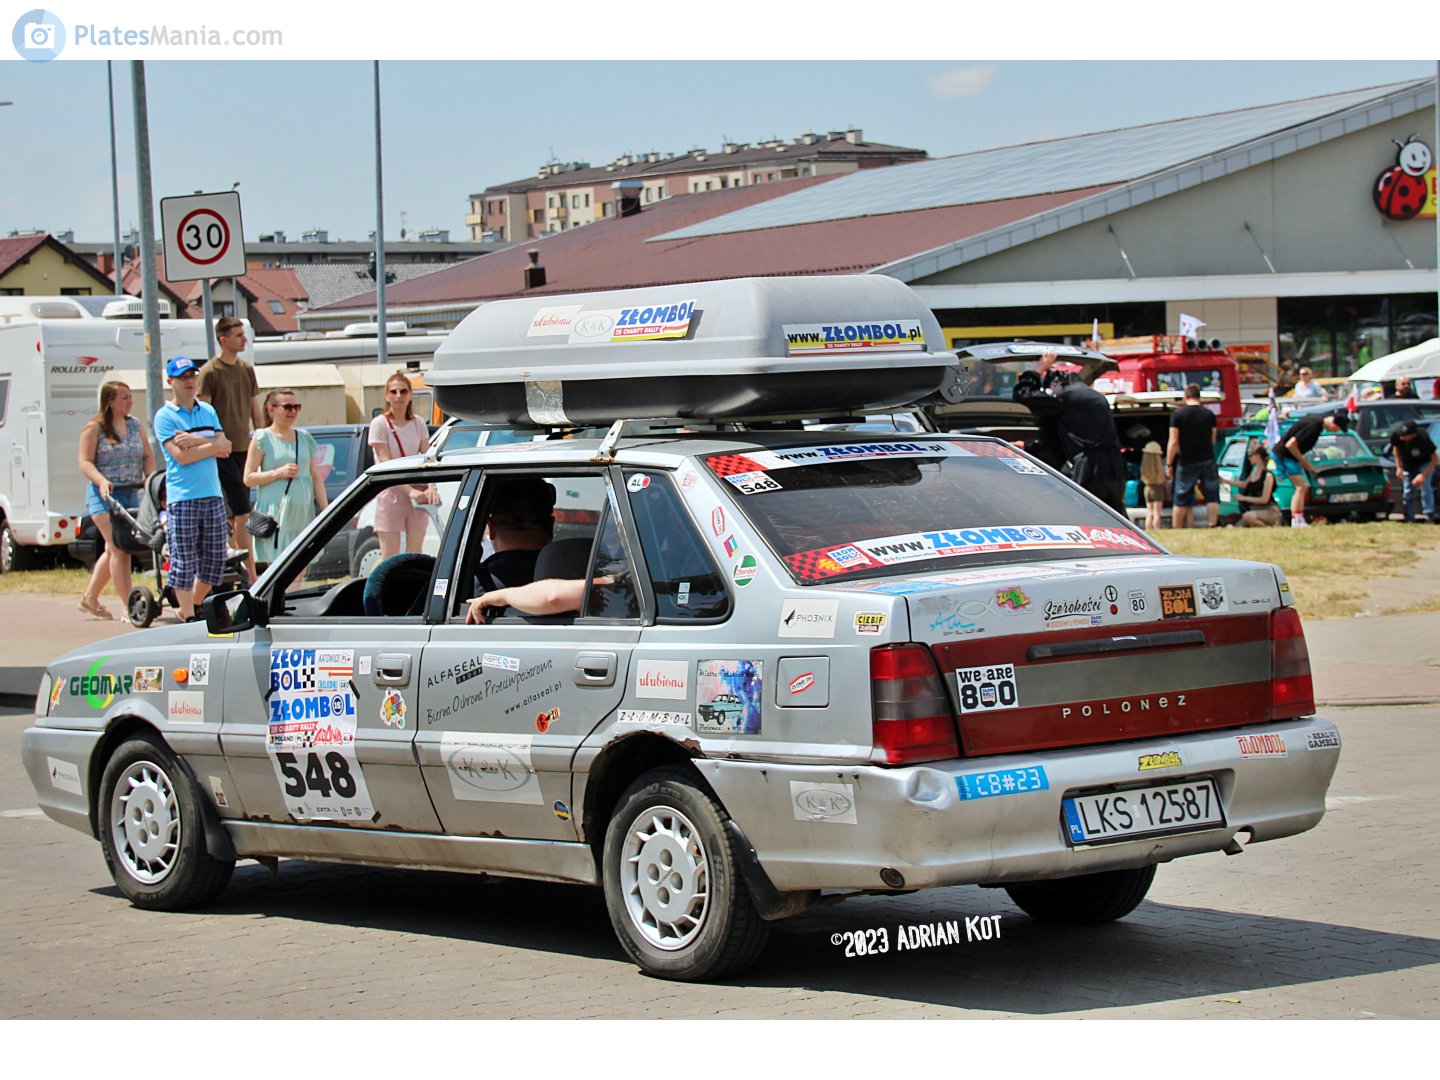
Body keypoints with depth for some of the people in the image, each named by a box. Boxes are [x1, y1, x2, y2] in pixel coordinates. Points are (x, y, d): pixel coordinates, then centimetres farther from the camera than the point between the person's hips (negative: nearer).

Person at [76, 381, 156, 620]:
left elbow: (148, 456, 14)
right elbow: (85, 462, -9)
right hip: (104, 495, -7)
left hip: (131, 495, 7)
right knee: (120, 549, -13)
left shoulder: (134, 425, 12)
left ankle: (90, 598, 29)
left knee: (113, 550, 13)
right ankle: (129, 607, -12)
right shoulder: (94, 428, -5)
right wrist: (102, 481, -26)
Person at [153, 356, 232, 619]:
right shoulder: (165, 417, -2)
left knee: (215, 557, 6)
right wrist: (212, 446, -5)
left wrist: (195, 441, -12)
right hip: (182, 497, -5)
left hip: (213, 495, 5)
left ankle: (193, 605, 24)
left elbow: (225, 446, 2)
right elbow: (181, 456, -13)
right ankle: (188, 616, 2)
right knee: (184, 561, -4)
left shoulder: (208, 411, 15)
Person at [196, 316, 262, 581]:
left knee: (236, 515, 10)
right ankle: (251, 574, -11)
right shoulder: (210, 371, -8)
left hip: (245, 448, 7)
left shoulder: (247, 369, 13)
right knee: (242, 513, -10)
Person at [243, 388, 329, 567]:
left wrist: (326, 510, 5)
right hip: (275, 515, -5)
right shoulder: (263, 438, 0)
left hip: (303, 514, 5)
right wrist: (279, 473, -14)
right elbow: (248, 478, -3)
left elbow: (316, 477, 15)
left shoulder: (305, 438, 15)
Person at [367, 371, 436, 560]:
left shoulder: (418, 424, 6)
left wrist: (431, 486, -21)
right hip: (391, 494, -4)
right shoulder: (380, 424, -8)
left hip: (417, 493, 4)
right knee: (389, 559, -5)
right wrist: (410, 491, -27)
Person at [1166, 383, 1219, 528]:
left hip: (1187, 462, -1)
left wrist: (1169, 465, -6)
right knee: (1212, 495, 5)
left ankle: (1177, 530, 7)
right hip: (1207, 460, 1)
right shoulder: (1209, 414, 3)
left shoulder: (1177, 414, -6)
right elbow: (1213, 440, 14)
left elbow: (1173, 442, -10)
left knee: (1181, 499, 5)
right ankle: (1213, 526, -4)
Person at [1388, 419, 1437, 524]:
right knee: (1408, 493, 5)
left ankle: (1429, 516, -27)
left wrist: (1423, 475, -35)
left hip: (1425, 464, -4)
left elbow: (1434, 459, -26)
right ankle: (1409, 520, 15)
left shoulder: (1423, 439, -36)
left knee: (1425, 486, -25)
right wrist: (1399, 467, -6)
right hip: (1408, 467, 4)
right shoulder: (1395, 435, -26)